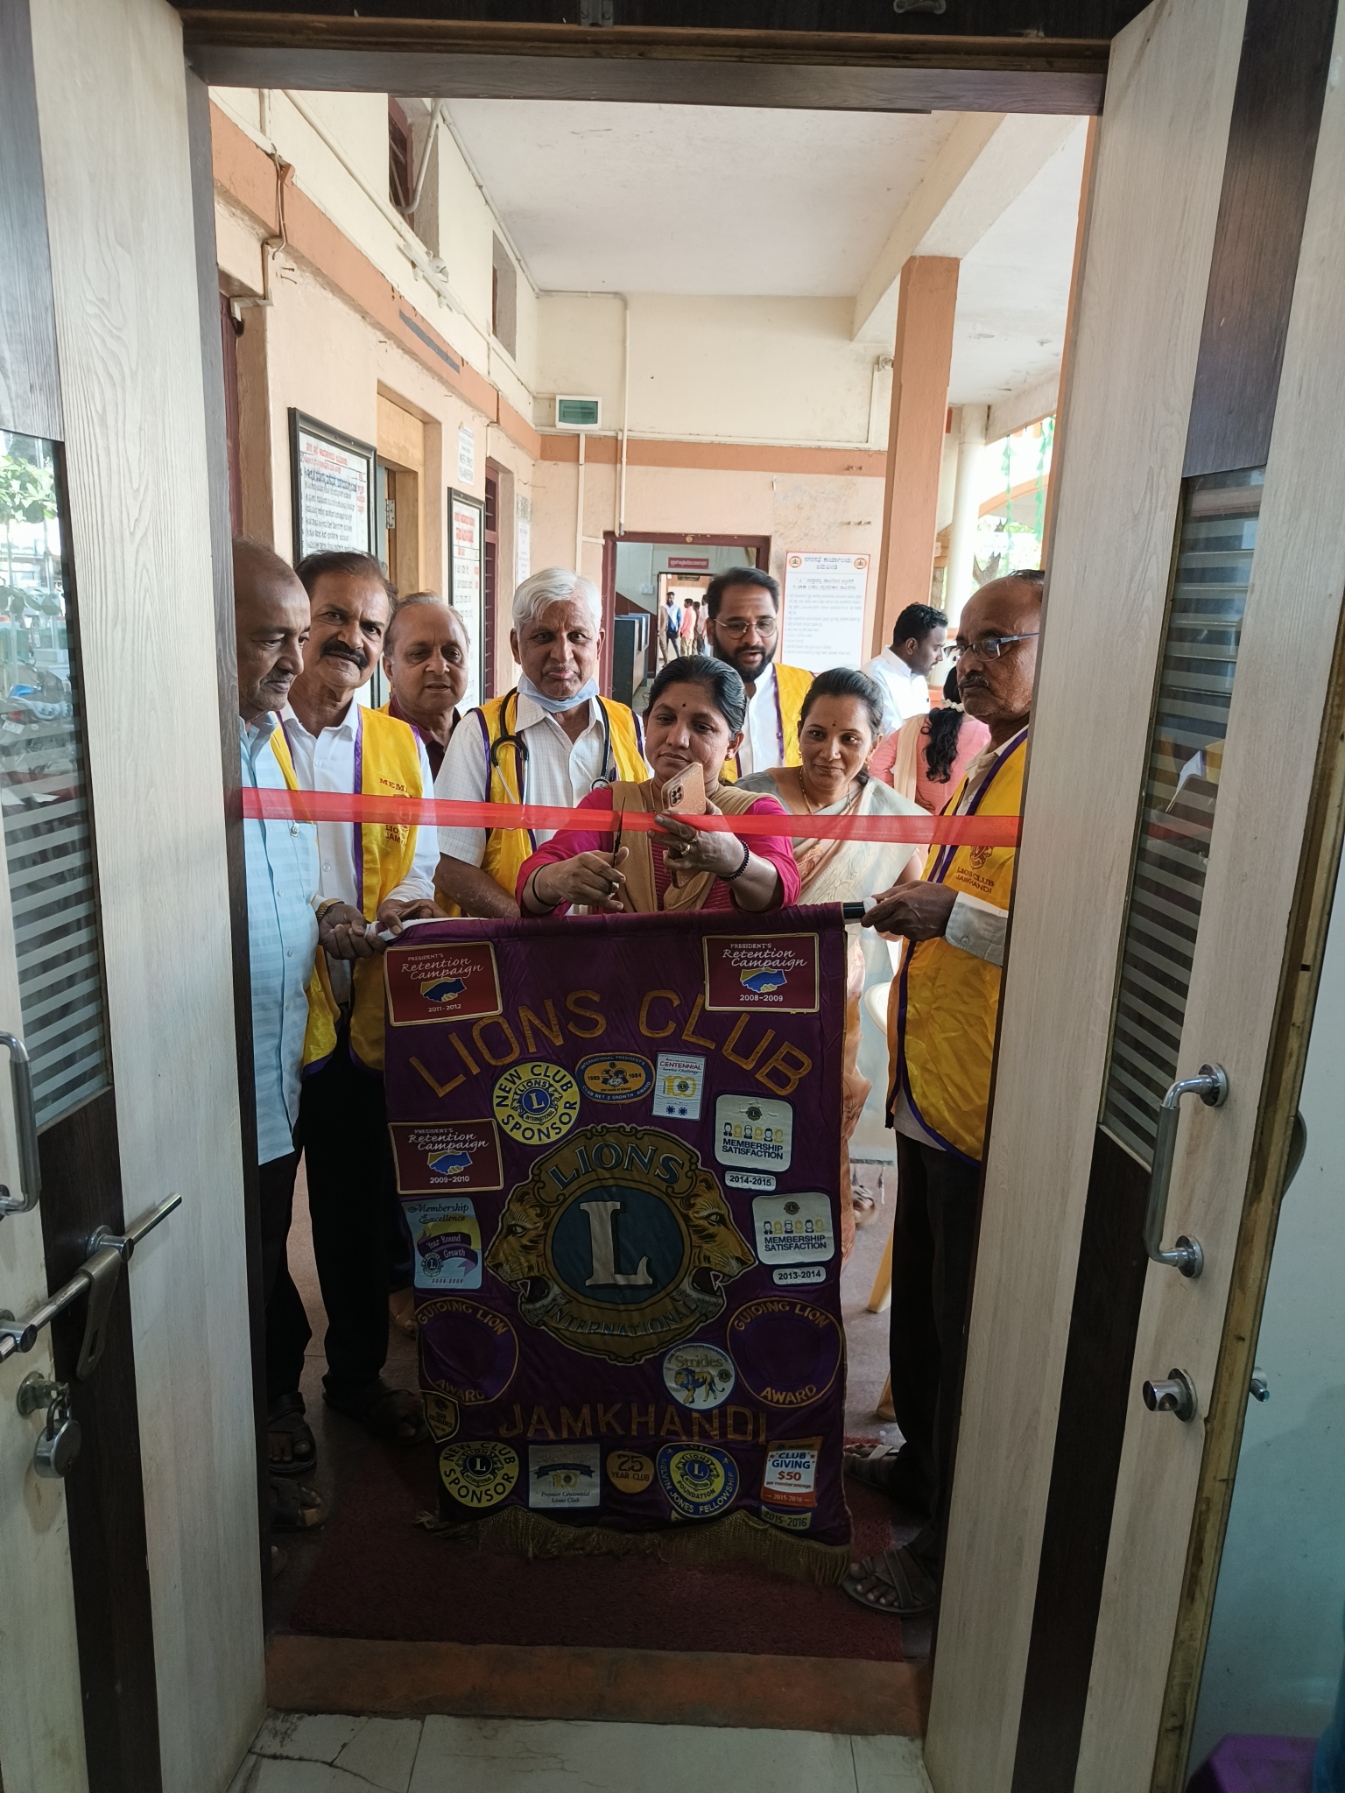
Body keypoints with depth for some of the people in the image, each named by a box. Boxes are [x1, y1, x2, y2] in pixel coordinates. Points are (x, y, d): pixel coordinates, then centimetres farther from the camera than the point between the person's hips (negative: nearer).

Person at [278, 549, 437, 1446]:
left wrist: (397, 913, -13)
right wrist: (310, 920, -20)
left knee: (360, 1209, 15)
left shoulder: (399, 746, 10)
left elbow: (420, 867, 9)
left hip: (363, 1011, 4)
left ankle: (358, 1374, 35)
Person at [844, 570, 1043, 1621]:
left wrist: (954, 916, -24)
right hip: (933, 1093, 10)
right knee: (920, 1302, 25)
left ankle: (953, 1549, 28)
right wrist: (916, 911, 8)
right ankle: (921, 1465, 47)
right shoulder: (987, 766, 14)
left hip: (989, 1109, -10)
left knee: (969, 1333, 7)